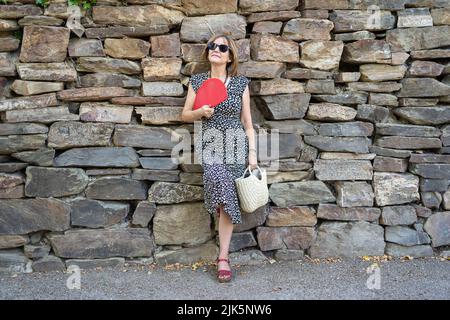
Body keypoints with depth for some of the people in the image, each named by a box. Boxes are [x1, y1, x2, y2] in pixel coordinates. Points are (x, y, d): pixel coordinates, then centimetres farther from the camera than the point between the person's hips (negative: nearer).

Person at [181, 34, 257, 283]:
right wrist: (201, 111, -10)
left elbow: (247, 121, 6)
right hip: (210, 144, 0)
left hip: (236, 144, 1)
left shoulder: (241, 83, 4)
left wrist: (252, 152, -1)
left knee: (227, 201, -1)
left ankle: (223, 257, 10)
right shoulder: (197, 81, 6)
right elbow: (185, 115, 11)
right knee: (226, 196, -27)